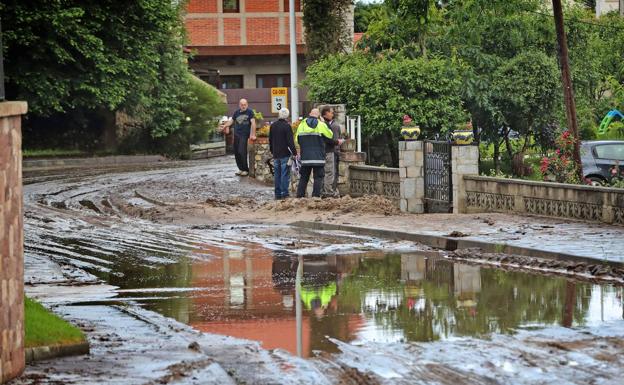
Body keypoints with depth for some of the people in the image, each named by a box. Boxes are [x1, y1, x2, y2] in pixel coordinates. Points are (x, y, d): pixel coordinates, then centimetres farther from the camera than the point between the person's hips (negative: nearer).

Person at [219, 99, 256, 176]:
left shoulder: (249, 112, -6)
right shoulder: (237, 112, 11)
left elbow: (253, 123, -13)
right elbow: (231, 121, 23)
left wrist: (253, 134, -21)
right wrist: (224, 126, 9)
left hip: (245, 135, -6)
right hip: (236, 135, 6)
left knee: (242, 152, -13)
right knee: (236, 152, 7)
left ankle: (246, 170, -2)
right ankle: (241, 168, 21)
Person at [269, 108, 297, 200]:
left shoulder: (273, 125, 8)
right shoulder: (287, 126, -13)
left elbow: (270, 140, 17)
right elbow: (290, 141, -15)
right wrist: (294, 152, -11)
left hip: (276, 154, 6)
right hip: (285, 154, -6)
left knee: (277, 174, 11)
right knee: (285, 174, -4)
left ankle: (277, 194, 13)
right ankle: (284, 194, -6)